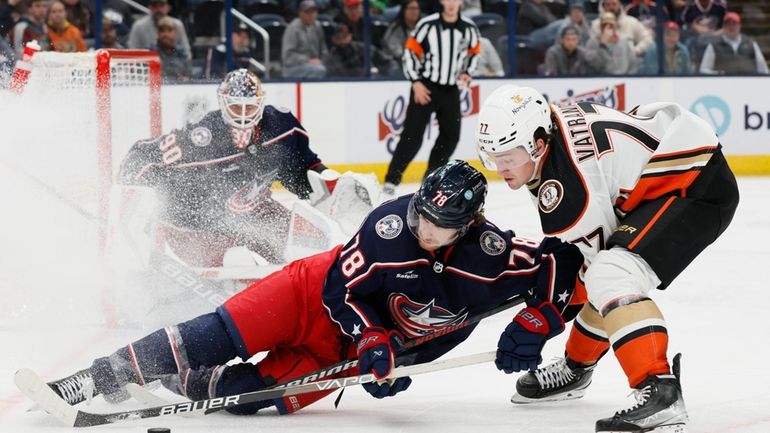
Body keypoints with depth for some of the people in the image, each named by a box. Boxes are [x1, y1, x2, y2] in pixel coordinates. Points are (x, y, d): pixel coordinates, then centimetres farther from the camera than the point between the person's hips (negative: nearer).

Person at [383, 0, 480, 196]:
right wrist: (416, 82, -12)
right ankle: (392, 179, -9)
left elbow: (474, 52, 16)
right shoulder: (427, 25, -12)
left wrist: (467, 73, 0)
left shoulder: (469, 29, -1)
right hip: (425, 86, -4)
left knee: (451, 135, 5)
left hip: (451, 89, 4)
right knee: (413, 134, -11)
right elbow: (410, 52, -7)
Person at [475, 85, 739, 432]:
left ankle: (661, 394, -36)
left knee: (609, 277, -26)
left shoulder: (566, 185, -26)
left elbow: (580, 266, -14)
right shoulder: (549, 127, 1)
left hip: (699, 187, -11)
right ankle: (576, 368, 42)